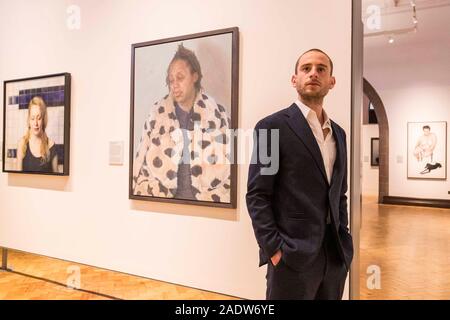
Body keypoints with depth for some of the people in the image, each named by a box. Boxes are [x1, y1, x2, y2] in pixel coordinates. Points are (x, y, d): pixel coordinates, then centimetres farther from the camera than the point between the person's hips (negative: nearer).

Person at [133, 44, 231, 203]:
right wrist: (155, 198, -1)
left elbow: (229, 165, 4)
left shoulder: (217, 115, 2)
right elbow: (141, 165, 7)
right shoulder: (157, 114, 5)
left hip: (205, 200, 0)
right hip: (164, 201, 1)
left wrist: (215, 198, -4)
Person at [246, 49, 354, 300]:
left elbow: (340, 194, 16)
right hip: (293, 255, -6)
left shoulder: (338, 133, 12)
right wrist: (274, 249, -16)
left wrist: (343, 241, 7)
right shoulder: (272, 126, -8)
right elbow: (257, 195, -11)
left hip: (336, 254, 6)